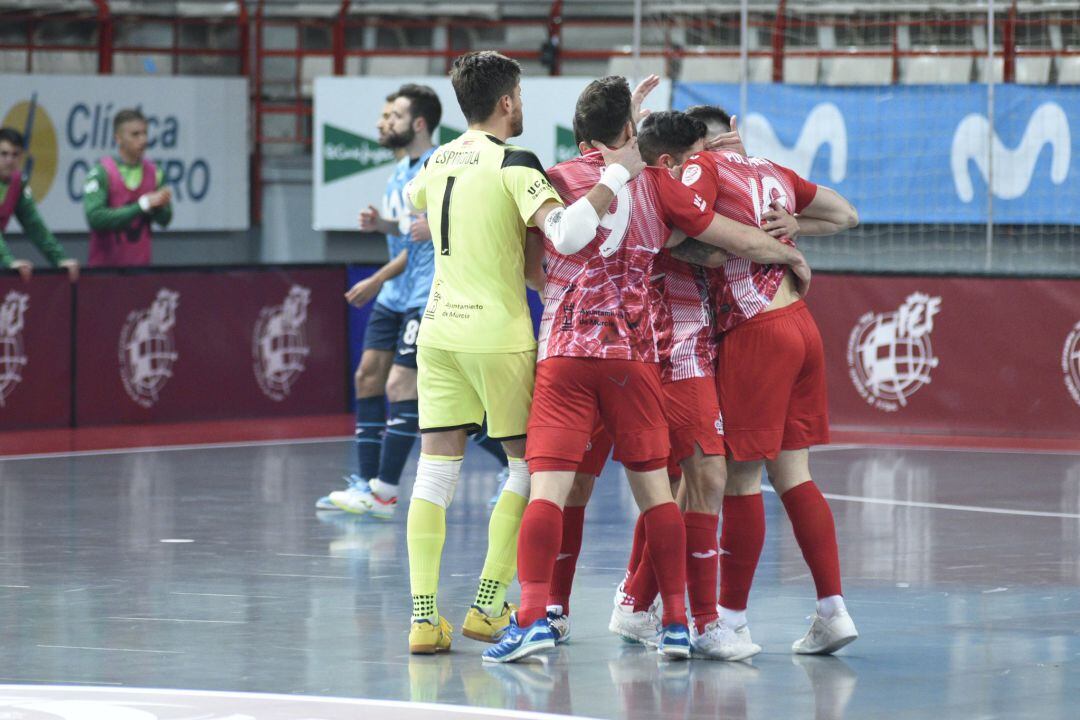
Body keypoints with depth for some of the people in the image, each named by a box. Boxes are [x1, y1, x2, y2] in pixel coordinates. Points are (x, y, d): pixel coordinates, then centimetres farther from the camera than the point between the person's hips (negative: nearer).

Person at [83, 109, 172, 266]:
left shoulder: (153, 172, 3)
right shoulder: (101, 172, -10)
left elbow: (164, 220, 6)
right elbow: (95, 217, -20)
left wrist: (160, 206, -18)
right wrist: (143, 204, -22)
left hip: (141, 264, 4)